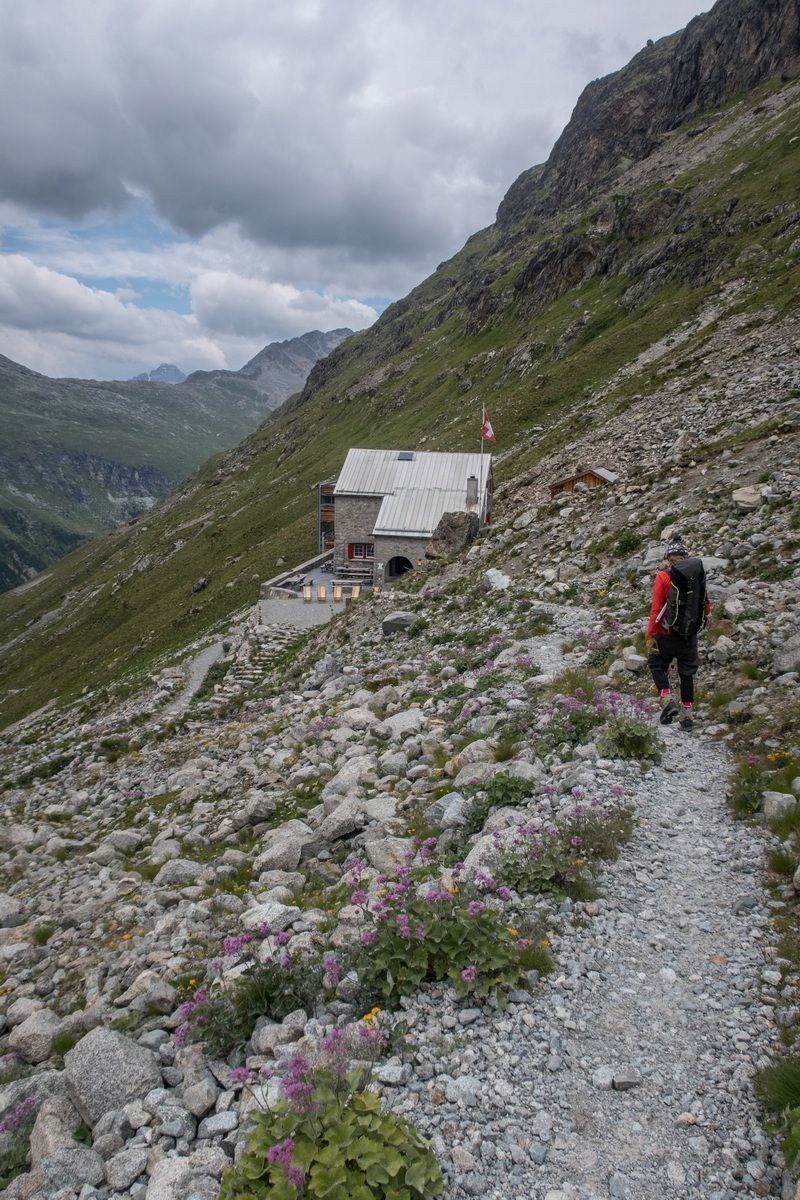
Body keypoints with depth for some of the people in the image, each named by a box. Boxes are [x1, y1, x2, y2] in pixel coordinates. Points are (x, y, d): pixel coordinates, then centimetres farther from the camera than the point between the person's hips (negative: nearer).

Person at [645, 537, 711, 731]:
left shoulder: (664, 576, -11)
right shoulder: (698, 575, 0)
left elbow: (656, 609, -14)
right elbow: (706, 607, 9)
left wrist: (650, 636, -11)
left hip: (667, 634, -3)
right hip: (691, 635, 3)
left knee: (657, 665, 15)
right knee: (687, 673, 15)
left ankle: (668, 699, -6)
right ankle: (687, 714, 17)